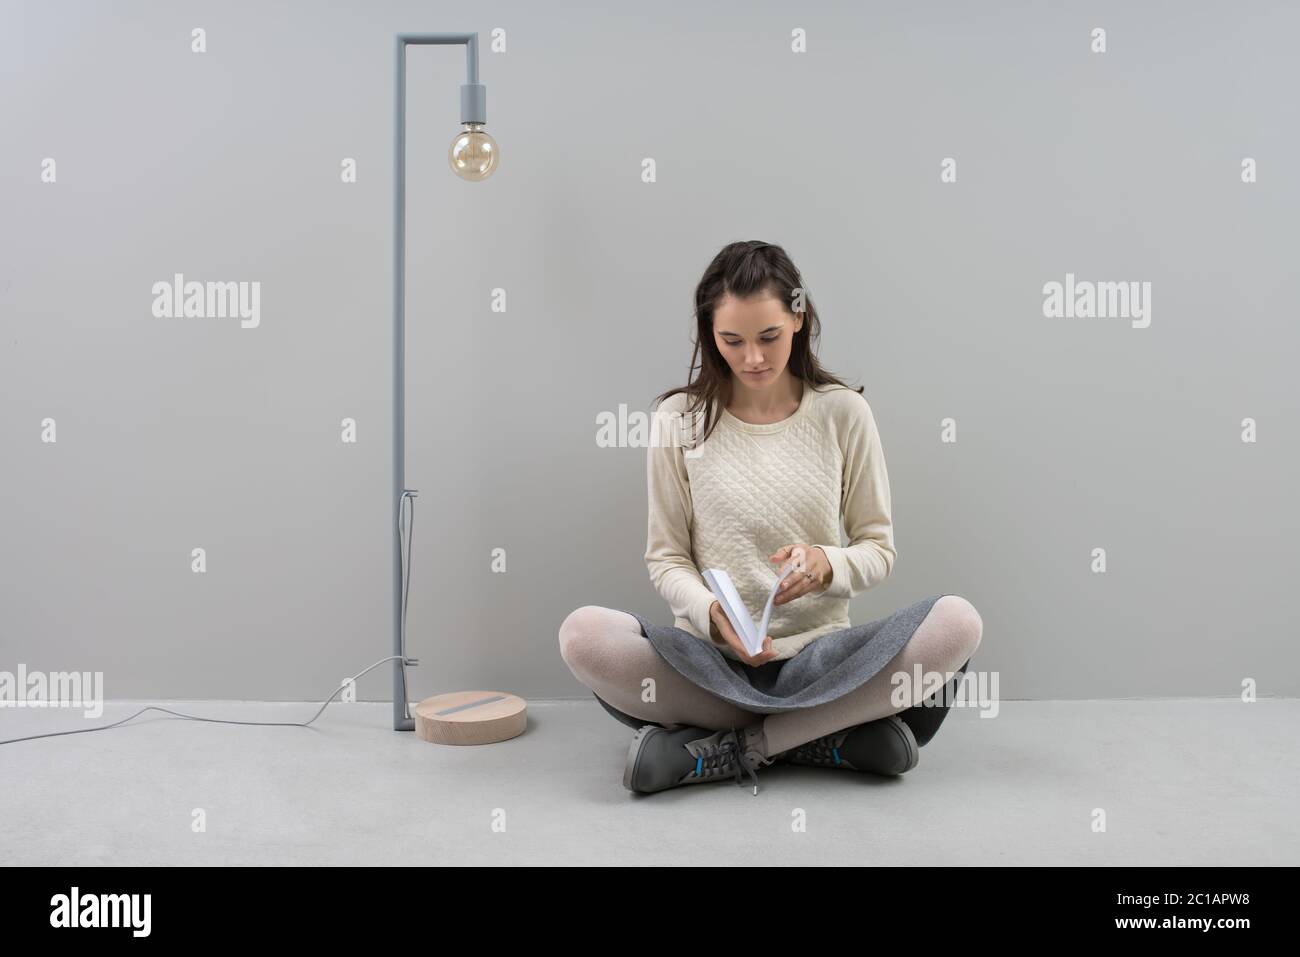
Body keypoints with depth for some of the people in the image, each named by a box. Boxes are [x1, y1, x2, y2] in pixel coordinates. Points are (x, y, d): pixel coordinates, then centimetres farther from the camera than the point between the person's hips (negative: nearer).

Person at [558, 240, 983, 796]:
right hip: (712, 660, 0)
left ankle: (723, 750, -22)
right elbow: (666, 558, 4)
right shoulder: (680, 418, 2)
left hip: (819, 656, 1)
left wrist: (826, 566, -18)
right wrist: (711, 613, -18)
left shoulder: (843, 412, 2)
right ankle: (828, 738, -22)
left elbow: (879, 549, 6)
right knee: (584, 634, -29)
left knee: (957, 623, -27)